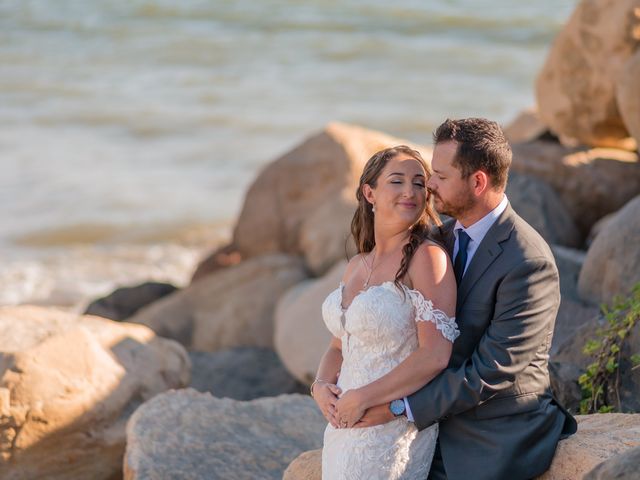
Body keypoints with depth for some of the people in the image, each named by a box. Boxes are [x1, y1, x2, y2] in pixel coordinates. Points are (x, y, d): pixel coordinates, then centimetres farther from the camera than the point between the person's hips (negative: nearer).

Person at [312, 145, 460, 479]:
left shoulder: (427, 257, -13)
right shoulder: (357, 266, 8)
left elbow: (435, 354, -20)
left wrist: (363, 398, -17)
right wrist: (321, 386, -5)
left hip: (395, 435, -7)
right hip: (344, 431, 7)